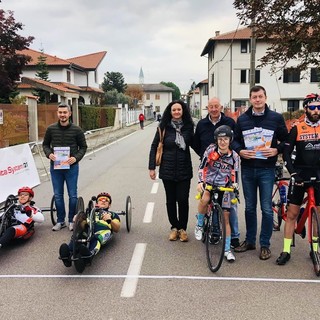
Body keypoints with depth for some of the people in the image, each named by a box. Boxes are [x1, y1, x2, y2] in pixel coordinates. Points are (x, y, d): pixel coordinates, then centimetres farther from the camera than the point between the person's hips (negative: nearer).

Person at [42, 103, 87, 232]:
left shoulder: (77, 130, -4)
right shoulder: (51, 129, 1)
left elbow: (83, 147, 2)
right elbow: (45, 144, 11)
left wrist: (76, 157, -14)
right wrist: (49, 154, -9)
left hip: (71, 166, -2)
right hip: (55, 166, 2)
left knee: (72, 195, 6)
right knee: (57, 195, 10)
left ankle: (72, 220, 21)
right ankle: (60, 221, 23)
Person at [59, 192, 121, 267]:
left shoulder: (112, 214, 39)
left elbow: (117, 229, 18)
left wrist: (110, 220, -3)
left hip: (104, 229, -2)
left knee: (96, 239, -41)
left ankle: (90, 253, -71)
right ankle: (68, 254, -63)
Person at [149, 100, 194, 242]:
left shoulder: (188, 126, 1)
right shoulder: (164, 127, -2)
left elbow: (193, 144, 14)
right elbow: (154, 147, 1)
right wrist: (152, 167, -4)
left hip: (184, 170, 0)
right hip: (168, 170, 0)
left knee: (183, 200, -3)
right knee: (171, 200, 8)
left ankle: (183, 228, 15)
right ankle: (174, 227, 24)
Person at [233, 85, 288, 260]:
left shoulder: (276, 118, 1)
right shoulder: (242, 119, 7)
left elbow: (286, 140, 5)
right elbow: (234, 139, 10)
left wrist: (276, 150, -13)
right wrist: (240, 151, -9)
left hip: (267, 169, -2)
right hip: (247, 169, 3)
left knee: (267, 208, 1)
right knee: (249, 207, 13)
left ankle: (265, 244, 14)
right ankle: (250, 240, 26)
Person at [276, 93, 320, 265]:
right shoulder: (297, 129, -2)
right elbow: (286, 154, -4)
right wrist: (294, 174, -14)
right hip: (300, 175, -2)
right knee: (291, 214, 1)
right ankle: (286, 251, 10)